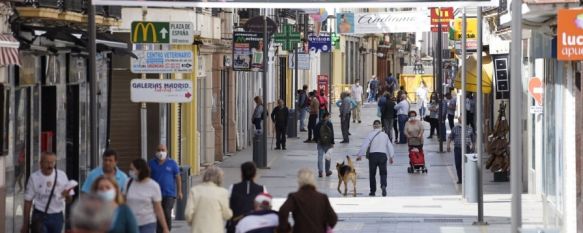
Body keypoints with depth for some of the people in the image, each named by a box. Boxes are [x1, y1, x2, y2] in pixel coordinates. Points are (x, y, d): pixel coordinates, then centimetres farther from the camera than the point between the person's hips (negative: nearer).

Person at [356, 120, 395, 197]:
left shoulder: (370, 134, -3)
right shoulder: (385, 135, 6)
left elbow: (365, 145, -8)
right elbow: (390, 146, 10)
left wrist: (360, 155, -4)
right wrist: (391, 157, 19)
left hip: (373, 155, -1)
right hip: (383, 155, 1)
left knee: (372, 174, 11)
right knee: (383, 173, 6)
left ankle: (372, 191, 14)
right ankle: (383, 186, -22)